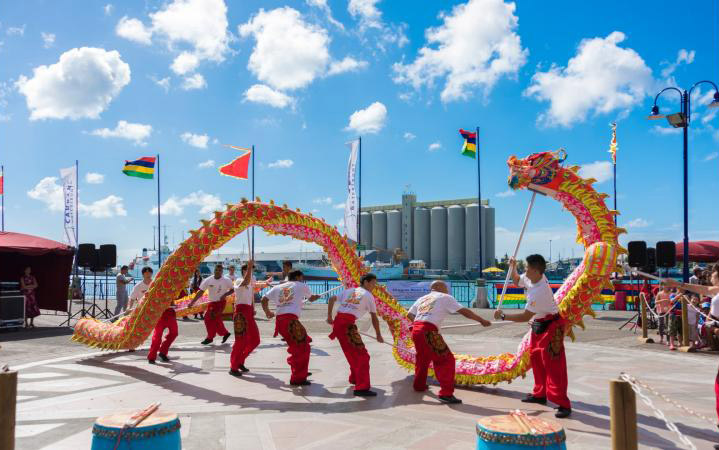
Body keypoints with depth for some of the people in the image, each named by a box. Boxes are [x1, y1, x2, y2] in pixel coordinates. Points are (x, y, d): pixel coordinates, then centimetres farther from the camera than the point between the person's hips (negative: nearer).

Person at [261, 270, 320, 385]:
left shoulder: (277, 287, 22)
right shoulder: (301, 286, 14)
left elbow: (264, 299, 10)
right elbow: (311, 298, 32)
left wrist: (267, 312, 27)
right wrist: (317, 296, 55)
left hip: (279, 319, 6)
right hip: (291, 319, -6)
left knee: (296, 346, 22)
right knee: (302, 348, 0)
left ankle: (300, 372, 30)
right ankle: (298, 378, -2)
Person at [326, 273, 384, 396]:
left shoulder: (349, 291, 22)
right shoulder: (368, 295, 7)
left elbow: (332, 299, 19)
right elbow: (374, 318, 9)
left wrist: (329, 316, 20)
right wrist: (378, 335, 19)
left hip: (337, 322, 7)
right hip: (347, 324, -7)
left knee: (353, 352, 26)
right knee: (362, 355, -7)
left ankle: (354, 378, 42)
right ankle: (362, 388, -15)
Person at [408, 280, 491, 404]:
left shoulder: (422, 298, 23)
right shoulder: (445, 297, 8)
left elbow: (409, 314, 24)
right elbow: (464, 311, 4)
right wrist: (482, 320, 11)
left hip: (415, 329, 7)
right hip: (429, 332, -7)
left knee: (422, 357, 29)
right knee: (446, 360, 0)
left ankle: (419, 385, 46)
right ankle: (446, 394, -6)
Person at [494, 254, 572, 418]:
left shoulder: (539, 291, -32)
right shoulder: (530, 278, -6)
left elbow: (525, 316, -29)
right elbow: (517, 281, 18)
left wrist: (503, 316, -21)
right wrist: (513, 268, -1)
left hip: (551, 327, -10)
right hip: (538, 325, 10)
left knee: (554, 366, -10)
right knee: (536, 359, 19)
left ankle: (563, 404, -6)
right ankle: (539, 394, 33)